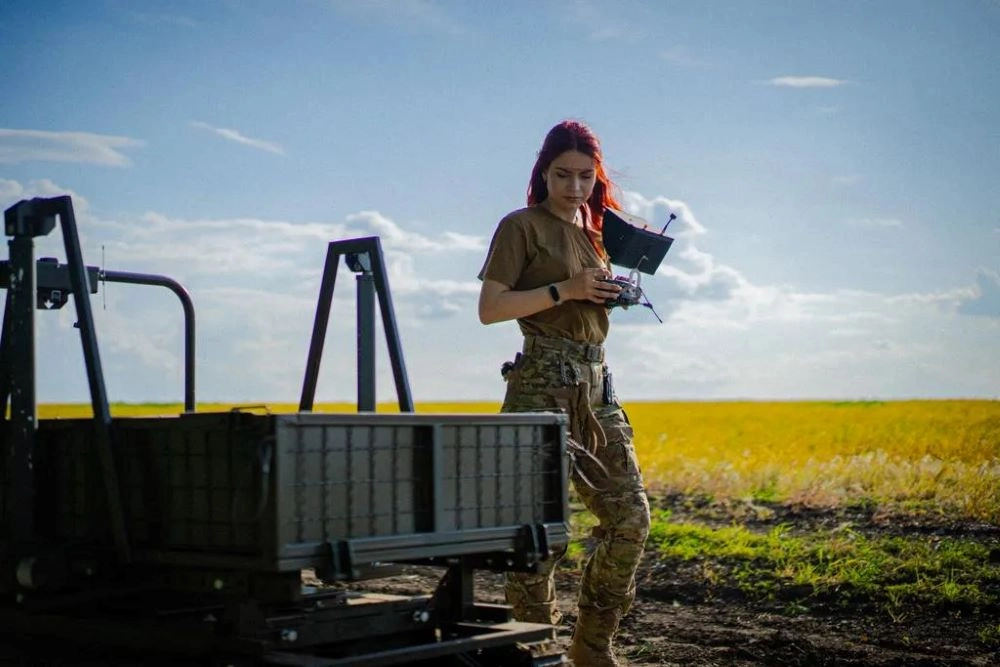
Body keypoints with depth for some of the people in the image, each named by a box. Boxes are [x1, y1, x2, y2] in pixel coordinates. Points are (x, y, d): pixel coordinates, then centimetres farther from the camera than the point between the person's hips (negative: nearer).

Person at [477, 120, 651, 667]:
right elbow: (489, 308, -9)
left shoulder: (597, 231, 19)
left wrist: (617, 293, 10)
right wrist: (564, 289, -14)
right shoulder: (522, 226, -1)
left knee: (630, 515, 2)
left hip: (596, 384, 7)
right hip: (543, 381, -7)